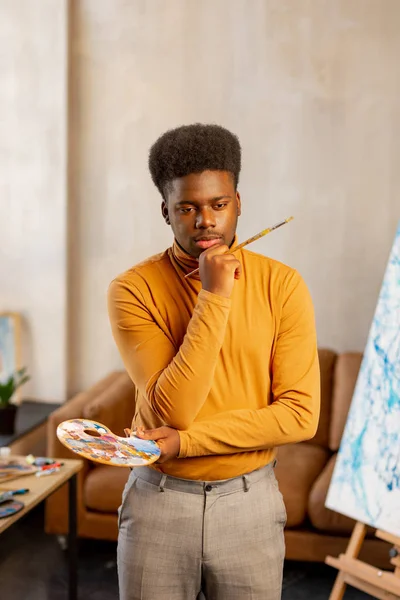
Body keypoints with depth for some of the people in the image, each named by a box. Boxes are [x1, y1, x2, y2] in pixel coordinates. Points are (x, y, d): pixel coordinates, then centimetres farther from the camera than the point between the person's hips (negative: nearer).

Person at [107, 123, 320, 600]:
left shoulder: (282, 285, -8)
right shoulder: (133, 290, -11)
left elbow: (301, 415, -11)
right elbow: (173, 410, -19)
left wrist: (188, 440, -16)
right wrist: (214, 296, -23)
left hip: (249, 502, 1)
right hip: (158, 501, 0)